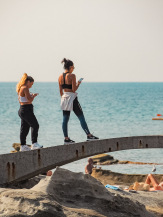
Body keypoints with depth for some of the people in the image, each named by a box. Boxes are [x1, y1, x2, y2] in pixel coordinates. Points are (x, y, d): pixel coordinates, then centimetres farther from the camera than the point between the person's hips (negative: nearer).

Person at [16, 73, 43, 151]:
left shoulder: (20, 88, 16)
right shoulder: (25, 88, -15)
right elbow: (30, 100, -20)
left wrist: (31, 96, 19)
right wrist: (33, 96, 0)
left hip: (22, 109, 11)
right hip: (26, 109, -11)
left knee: (24, 128, 11)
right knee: (35, 125, -12)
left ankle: (23, 146, 13)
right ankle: (34, 144, -17)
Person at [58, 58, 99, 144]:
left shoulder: (60, 77, 6)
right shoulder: (72, 76, -13)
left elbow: (60, 91, 11)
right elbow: (74, 89, -16)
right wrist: (78, 84, 2)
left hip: (64, 98, 6)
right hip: (72, 98, -6)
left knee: (65, 119, 6)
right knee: (81, 117, 2)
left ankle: (66, 138, 5)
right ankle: (89, 135, 4)